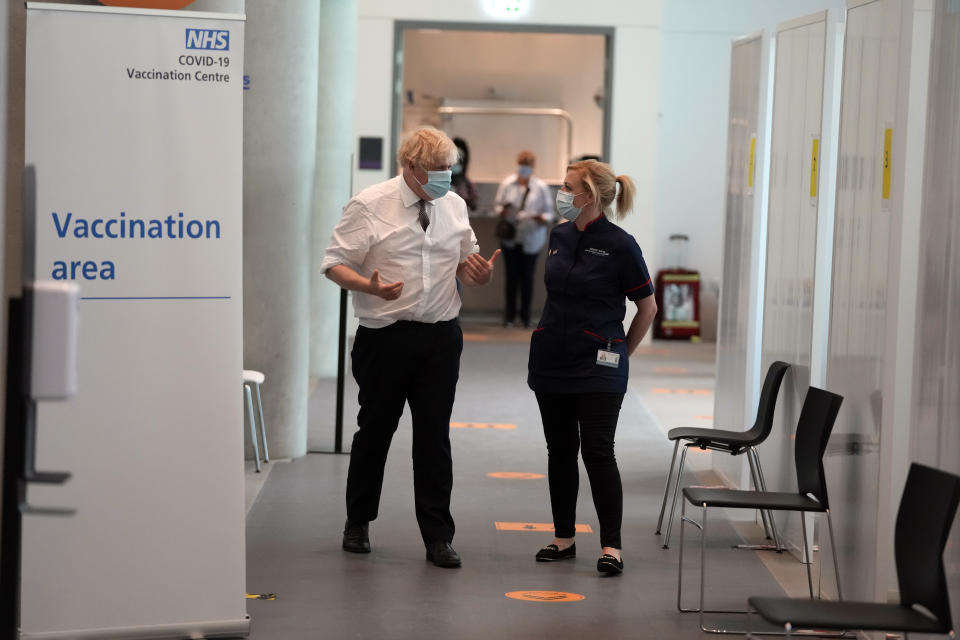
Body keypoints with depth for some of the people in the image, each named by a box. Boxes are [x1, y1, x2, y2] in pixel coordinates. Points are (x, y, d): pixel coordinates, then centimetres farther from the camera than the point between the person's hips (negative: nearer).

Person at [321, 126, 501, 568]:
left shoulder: (454, 206, 7)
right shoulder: (368, 207, -7)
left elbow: (465, 264, 18)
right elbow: (335, 264, -7)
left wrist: (479, 275, -6)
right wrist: (369, 286, -26)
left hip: (441, 336, 3)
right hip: (386, 336, -3)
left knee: (435, 436, 3)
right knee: (375, 431, 10)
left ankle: (438, 537, 9)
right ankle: (358, 523, 29)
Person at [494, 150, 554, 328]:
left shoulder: (540, 187, -1)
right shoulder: (507, 183, 2)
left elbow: (549, 213, 1)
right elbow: (497, 204, 8)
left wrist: (541, 218, -21)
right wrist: (503, 211, -14)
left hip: (531, 239, -1)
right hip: (510, 238, 1)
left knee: (527, 276, 2)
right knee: (511, 275, 4)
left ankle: (525, 315, 13)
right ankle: (509, 314, 15)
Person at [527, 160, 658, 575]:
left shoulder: (619, 245, -11)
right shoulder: (560, 236, 7)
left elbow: (647, 308, -3)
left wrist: (621, 352, 3)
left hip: (597, 367, -6)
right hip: (551, 362, 6)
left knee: (597, 451, -8)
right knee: (560, 450, 10)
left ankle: (611, 545, -1)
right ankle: (564, 537, 20)